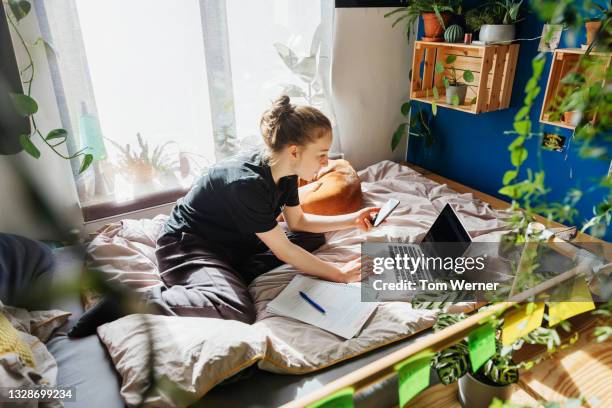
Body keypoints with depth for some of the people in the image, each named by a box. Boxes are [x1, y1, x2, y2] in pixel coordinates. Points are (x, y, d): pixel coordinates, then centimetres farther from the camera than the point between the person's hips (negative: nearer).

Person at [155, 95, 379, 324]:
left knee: (313, 238, 6)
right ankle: (159, 298, -9)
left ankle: (231, 276, -6)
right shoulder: (248, 183, -33)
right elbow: (283, 251, -24)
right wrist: (339, 275, -16)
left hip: (234, 240, 9)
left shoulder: (285, 171, -7)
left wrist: (352, 220, 1)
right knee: (238, 313, -35)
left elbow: (297, 222, 9)